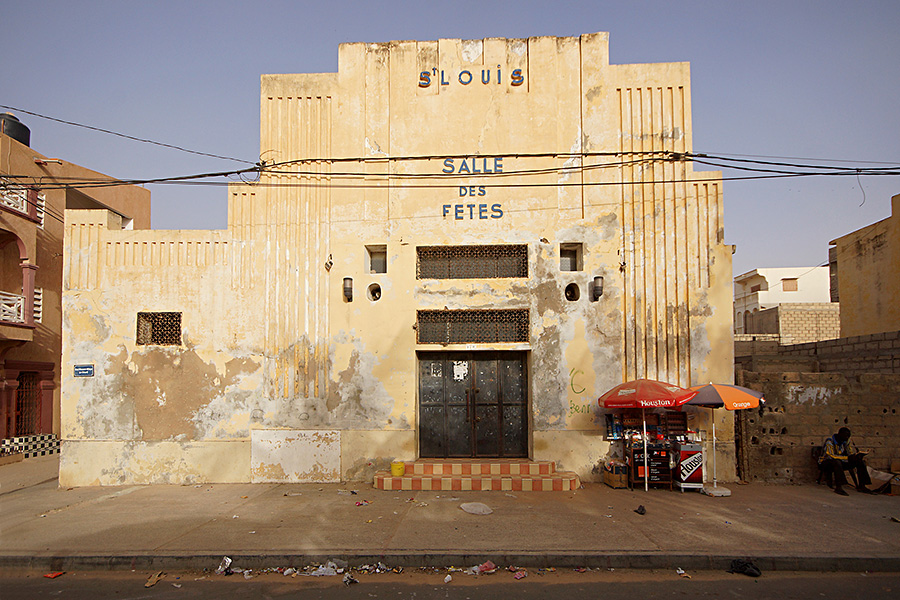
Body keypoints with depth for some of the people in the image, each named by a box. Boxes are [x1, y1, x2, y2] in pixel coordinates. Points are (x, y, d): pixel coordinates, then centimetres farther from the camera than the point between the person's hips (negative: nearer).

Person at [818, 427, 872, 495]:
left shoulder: (846, 441, 2)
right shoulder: (829, 442, -20)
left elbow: (852, 453, 4)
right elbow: (831, 456, -30)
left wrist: (857, 456, -21)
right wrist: (847, 458, -36)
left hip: (839, 463, 7)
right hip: (825, 463, -7)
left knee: (860, 461, -4)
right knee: (837, 462, -41)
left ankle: (861, 486, -4)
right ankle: (838, 487, -46)